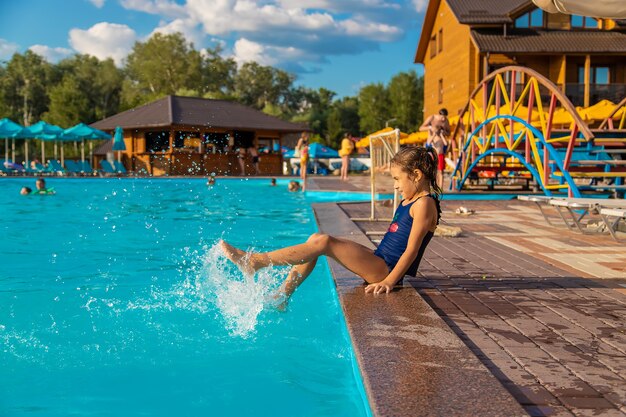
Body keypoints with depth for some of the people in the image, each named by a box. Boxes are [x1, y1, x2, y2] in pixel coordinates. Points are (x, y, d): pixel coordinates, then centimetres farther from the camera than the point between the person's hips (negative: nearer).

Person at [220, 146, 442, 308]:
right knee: (316, 239, -1)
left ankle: (255, 261, -16)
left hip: (385, 269, -9)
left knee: (323, 242, -20)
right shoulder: (407, 201, 17)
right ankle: (282, 296, -3)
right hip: (379, 264, 9)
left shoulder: (424, 204, -12)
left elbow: (412, 250, -18)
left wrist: (389, 281, -21)